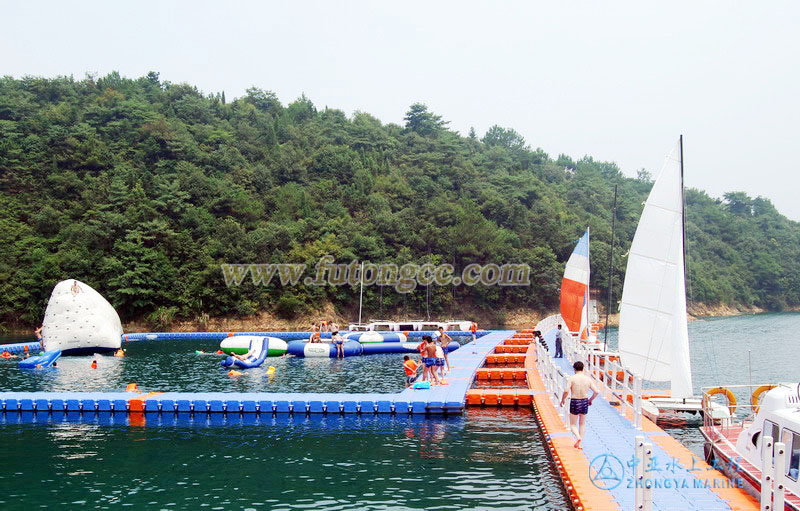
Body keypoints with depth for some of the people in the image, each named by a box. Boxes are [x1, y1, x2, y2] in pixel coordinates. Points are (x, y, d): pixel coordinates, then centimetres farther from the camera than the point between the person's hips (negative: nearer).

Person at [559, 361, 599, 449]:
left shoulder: (572, 378, -10)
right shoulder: (588, 379, -1)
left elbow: (566, 391, -18)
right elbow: (596, 391, -3)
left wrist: (562, 400, -2)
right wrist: (590, 400, 14)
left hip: (574, 402, -3)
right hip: (584, 402, 3)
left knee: (573, 424, 10)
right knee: (582, 424, 19)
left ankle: (578, 437, -18)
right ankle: (579, 443, 17)